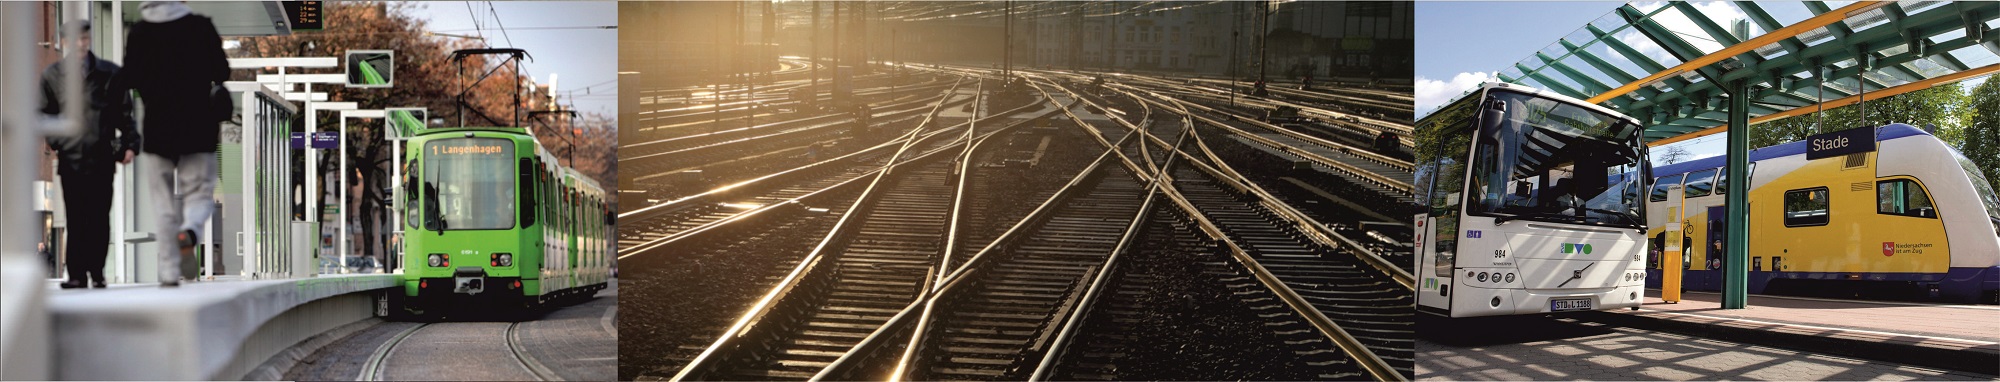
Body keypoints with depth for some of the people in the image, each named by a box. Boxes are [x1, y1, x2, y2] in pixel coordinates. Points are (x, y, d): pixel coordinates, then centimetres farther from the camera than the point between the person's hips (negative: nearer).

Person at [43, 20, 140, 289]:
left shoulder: (109, 73, 7)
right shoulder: (51, 76, 9)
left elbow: (124, 112, 8)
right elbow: (45, 113, 13)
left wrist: (129, 144, 1)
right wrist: (54, 140, 0)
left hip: (102, 158, 0)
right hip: (70, 157, 0)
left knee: (100, 219, 1)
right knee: (75, 220, 0)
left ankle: (97, 272, 10)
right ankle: (76, 274, 4)